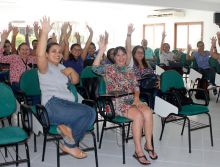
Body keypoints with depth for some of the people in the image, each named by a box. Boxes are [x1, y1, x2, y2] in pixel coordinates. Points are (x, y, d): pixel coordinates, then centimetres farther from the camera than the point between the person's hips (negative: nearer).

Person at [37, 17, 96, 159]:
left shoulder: (61, 67, 28)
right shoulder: (45, 67, 3)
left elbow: (75, 81, 27)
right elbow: (40, 54, -20)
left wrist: (71, 71, 6)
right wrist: (45, 32, -29)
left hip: (67, 104, 7)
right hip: (53, 105, -7)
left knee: (90, 114, -21)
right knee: (88, 112, -24)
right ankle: (70, 145, -7)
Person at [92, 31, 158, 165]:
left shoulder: (129, 70, 18)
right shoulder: (109, 69, 2)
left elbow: (136, 86, 14)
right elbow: (95, 68, -17)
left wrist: (136, 97, -8)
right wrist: (102, 50, -26)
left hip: (131, 100, 5)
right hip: (116, 102, -5)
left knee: (148, 112, -24)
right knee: (138, 116, -30)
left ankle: (149, 144, -9)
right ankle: (138, 151, -21)